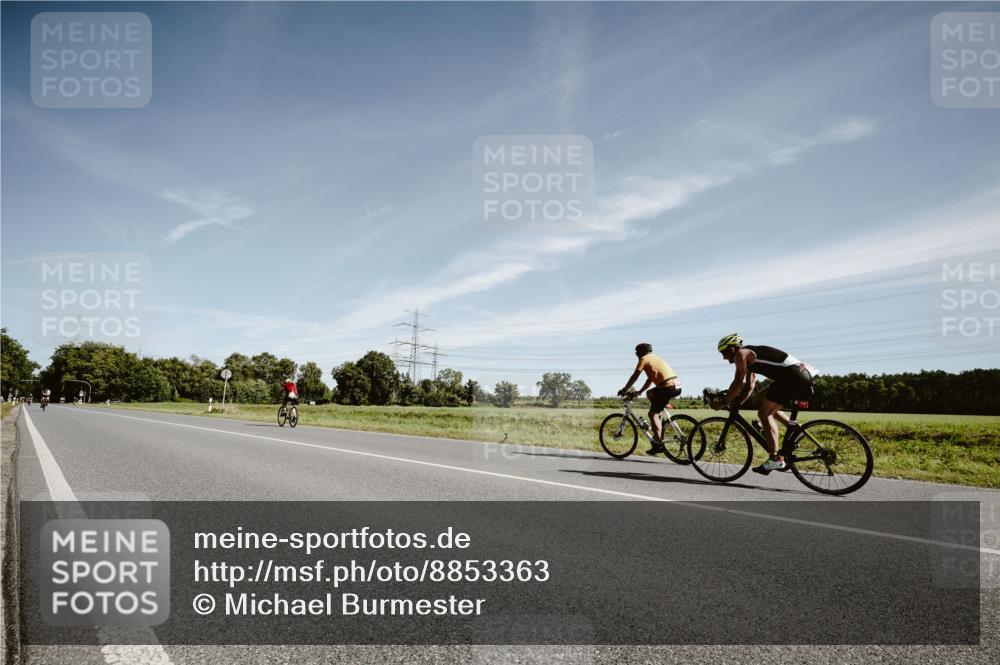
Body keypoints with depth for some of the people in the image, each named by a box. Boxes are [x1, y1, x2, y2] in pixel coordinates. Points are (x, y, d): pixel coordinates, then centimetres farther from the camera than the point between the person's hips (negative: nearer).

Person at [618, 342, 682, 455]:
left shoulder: (644, 359, 2)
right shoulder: (655, 358, 27)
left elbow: (634, 377, 0)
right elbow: (650, 379, 30)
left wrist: (624, 390, 9)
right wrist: (639, 392, 31)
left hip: (668, 387, -9)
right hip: (677, 386, 9)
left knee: (652, 414, -1)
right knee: (649, 393, 28)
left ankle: (658, 444, -6)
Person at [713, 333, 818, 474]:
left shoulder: (741, 353, -3)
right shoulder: (750, 355, 26)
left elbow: (738, 383, -11)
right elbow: (749, 386, 26)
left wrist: (723, 402, -4)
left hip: (793, 376, -10)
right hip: (801, 375, 10)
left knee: (764, 413, -7)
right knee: (761, 400, 20)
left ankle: (775, 459, -12)